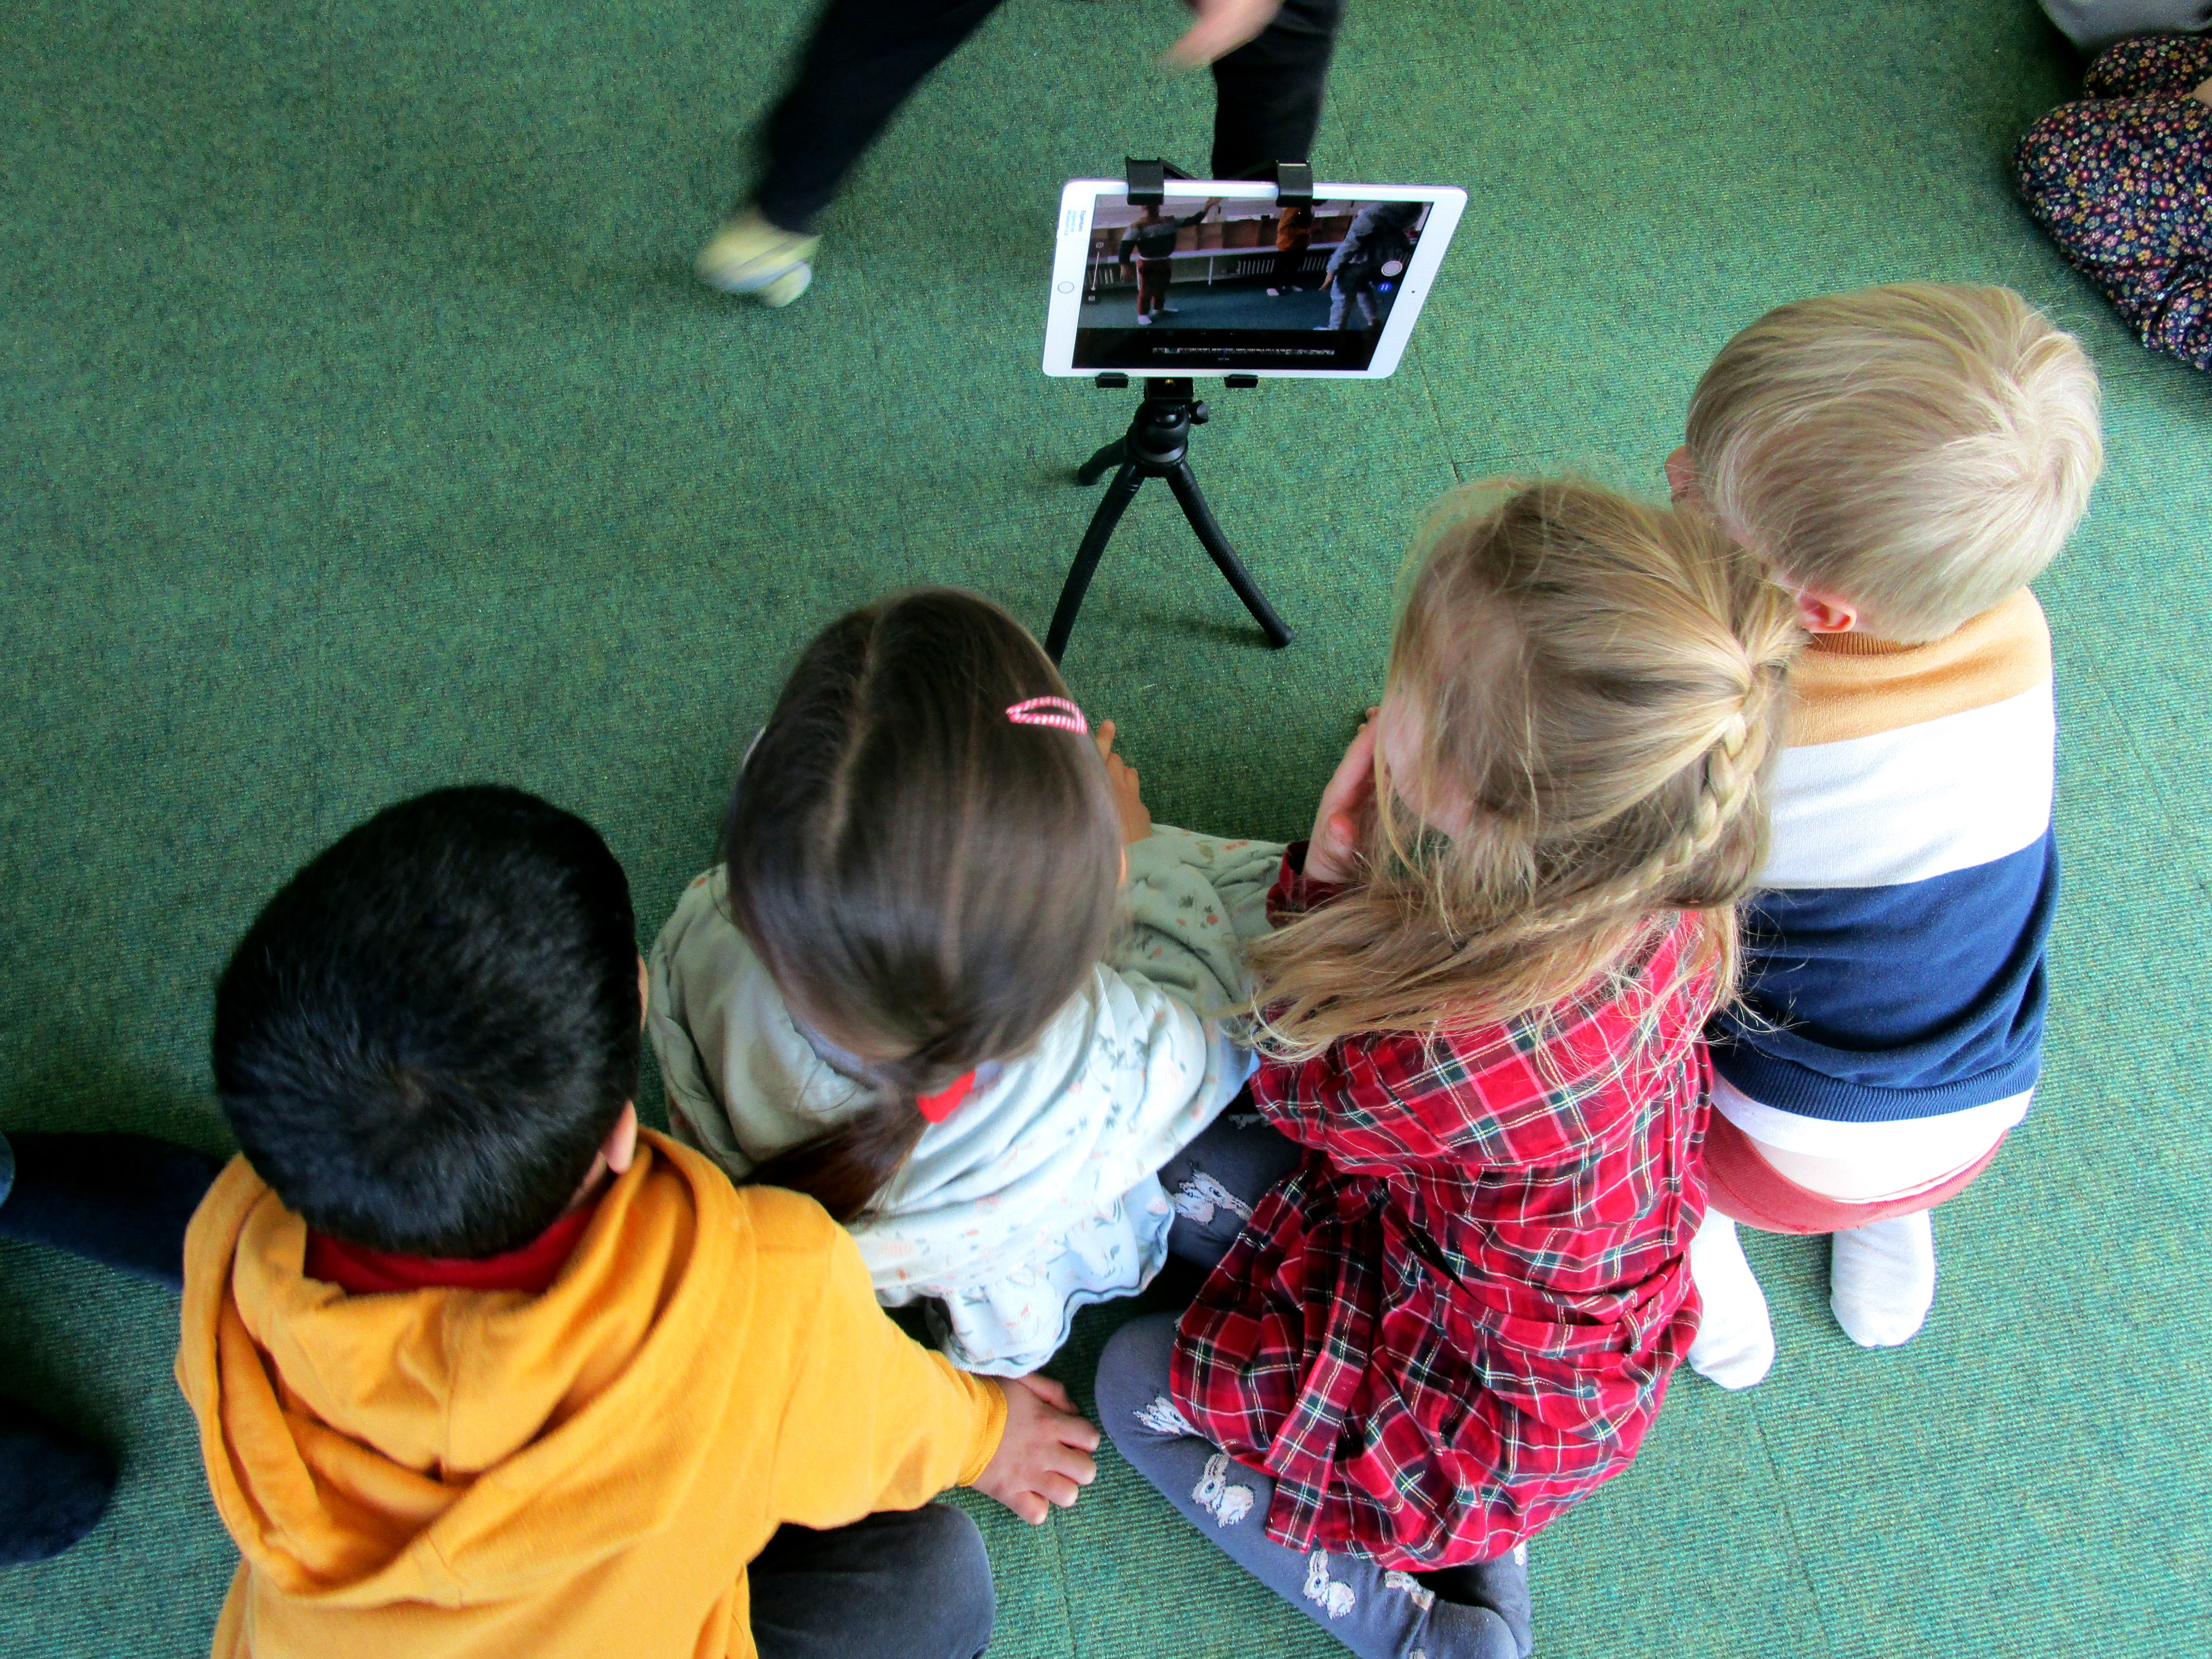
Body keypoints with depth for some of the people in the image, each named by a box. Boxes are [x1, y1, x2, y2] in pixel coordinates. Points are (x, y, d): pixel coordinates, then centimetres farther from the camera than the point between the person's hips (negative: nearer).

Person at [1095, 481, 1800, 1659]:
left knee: (1135, 1384, 11)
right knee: (1172, 1172, 12)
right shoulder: (1666, 907, -23)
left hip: (1500, 1408, -7)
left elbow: (1289, 1085, -18)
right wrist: (1350, 894, -22)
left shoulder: (1444, 1056, -44)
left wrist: (1324, 875, -22)